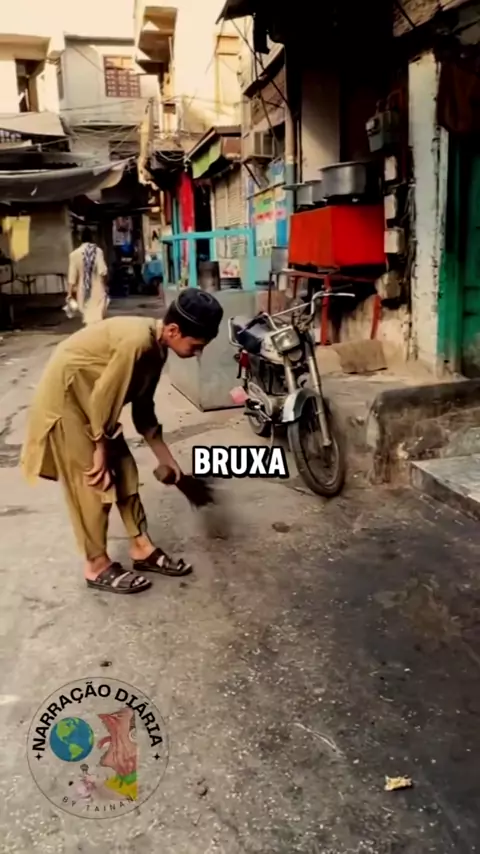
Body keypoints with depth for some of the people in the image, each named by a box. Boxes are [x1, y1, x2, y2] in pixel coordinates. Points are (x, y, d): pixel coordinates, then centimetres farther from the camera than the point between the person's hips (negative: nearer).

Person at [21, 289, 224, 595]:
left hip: (92, 400, 9)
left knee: (124, 472, 10)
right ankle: (98, 566, 12)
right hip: (66, 398, -9)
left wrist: (168, 460, 11)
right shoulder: (137, 341, -30)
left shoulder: (156, 346, -1)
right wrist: (101, 450, -12)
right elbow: (103, 400, -24)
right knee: (93, 483, -3)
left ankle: (142, 549, 22)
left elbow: (144, 409, 8)